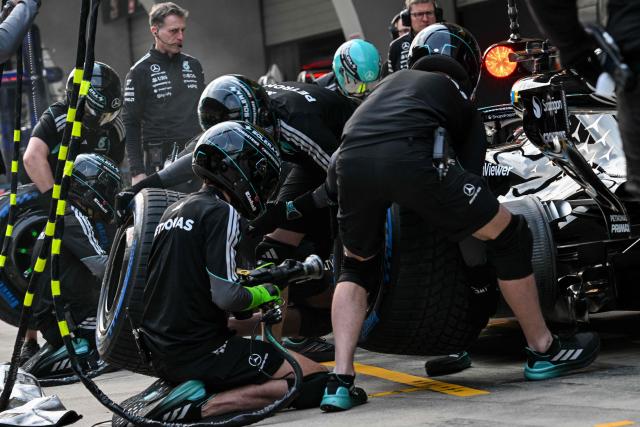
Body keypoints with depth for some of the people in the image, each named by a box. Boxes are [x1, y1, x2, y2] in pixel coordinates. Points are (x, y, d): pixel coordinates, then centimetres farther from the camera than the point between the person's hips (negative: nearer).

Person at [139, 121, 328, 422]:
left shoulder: (175, 210, 15)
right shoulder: (222, 213, -11)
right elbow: (225, 296, -19)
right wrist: (259, 295, 2)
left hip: (162, 352, 9)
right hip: (200, 351, -9)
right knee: (316, 381, -9)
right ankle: (202, 407, -17)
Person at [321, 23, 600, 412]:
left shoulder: (393, 80, 39)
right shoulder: (461, 99, 30)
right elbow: (470, 166, 24)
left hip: (350, 160, 4)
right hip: (408, 157, -4)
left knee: (357, 266, 30)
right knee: (509, 235, 17)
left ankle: (341, 382, 14)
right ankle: (544, 350, 27)